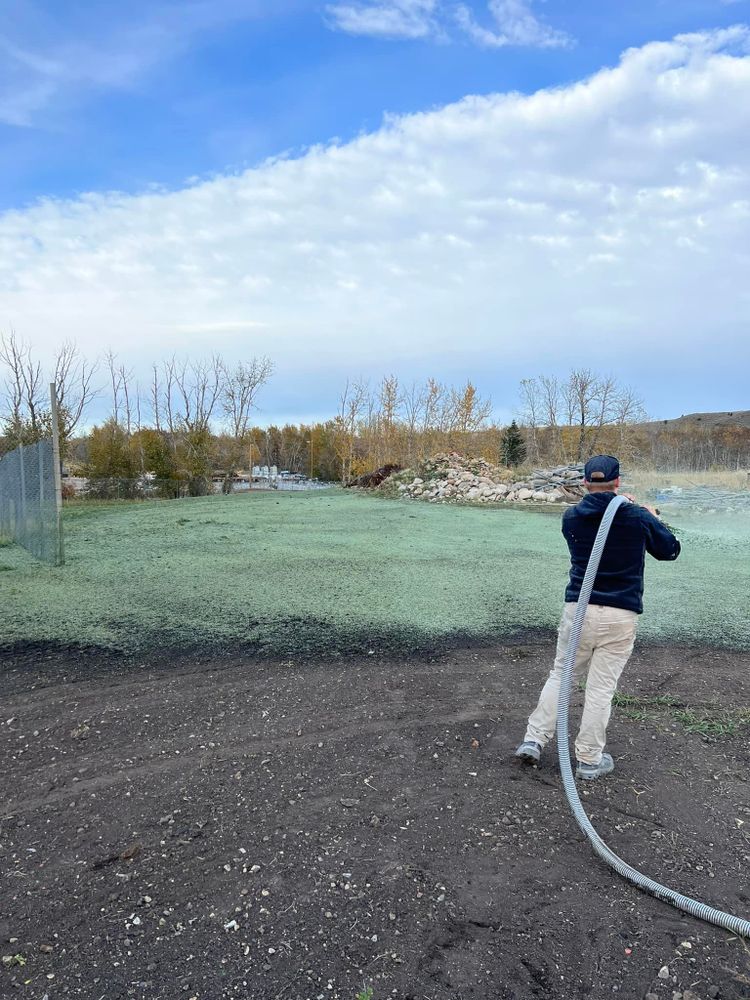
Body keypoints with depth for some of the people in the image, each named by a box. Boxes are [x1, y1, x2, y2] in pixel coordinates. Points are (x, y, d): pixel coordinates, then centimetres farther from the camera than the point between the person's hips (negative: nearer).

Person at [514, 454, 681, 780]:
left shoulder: (571, 517, 0)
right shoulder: (638, 518, -6)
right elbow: (670, 550, 11)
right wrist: (653, 517, 27)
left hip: (578, 609, 2)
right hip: (620, 616, -2)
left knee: (561, 676, 16)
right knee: (601, 688, 5)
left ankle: (534, 739, 15)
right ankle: (589, 759, 15)